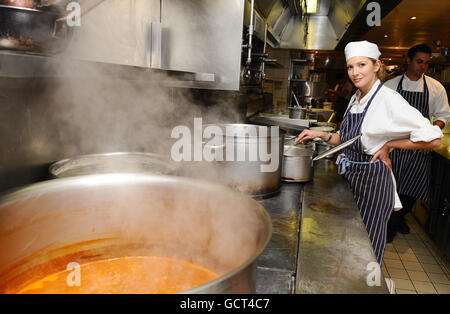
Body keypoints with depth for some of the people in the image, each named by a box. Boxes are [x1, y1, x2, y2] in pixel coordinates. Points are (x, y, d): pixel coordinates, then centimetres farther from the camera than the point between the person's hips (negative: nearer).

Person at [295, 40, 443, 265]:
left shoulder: (388, 99, -17)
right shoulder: (356, 98, 8)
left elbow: (433, 139, -22)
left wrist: (388, 145, -16)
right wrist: (321, 135, 2)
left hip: (372, 180, -8)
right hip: (351, 177, 8)